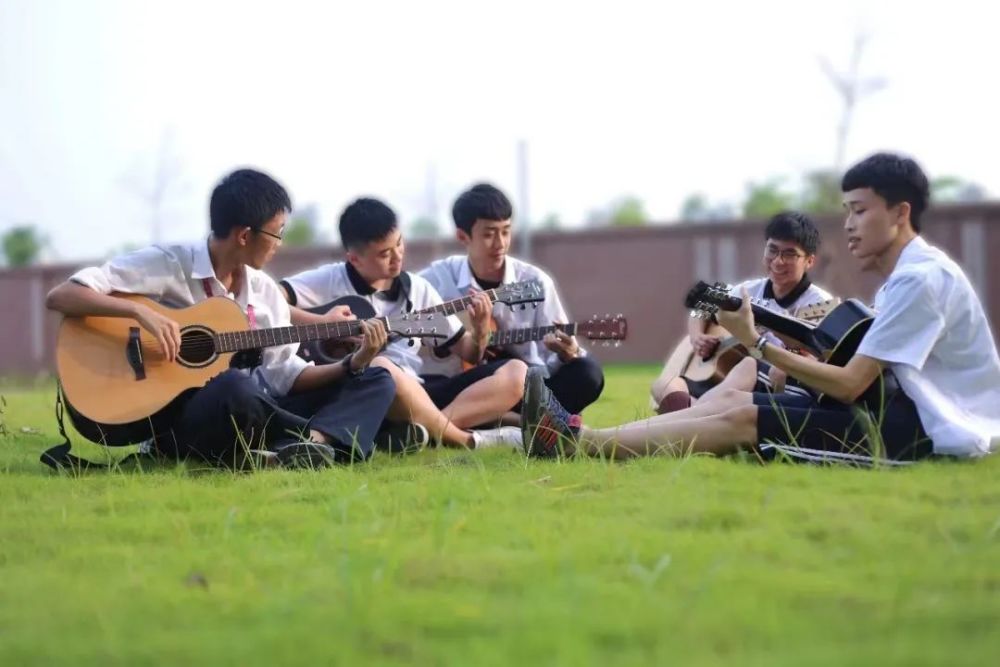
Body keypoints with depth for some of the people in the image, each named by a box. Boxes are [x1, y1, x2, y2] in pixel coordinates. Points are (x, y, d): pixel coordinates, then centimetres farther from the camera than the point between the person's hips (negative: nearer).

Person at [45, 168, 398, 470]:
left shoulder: (265, 291, 11)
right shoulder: (167, 265, -9)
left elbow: (284, 375, 10)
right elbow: (59, 297, -15)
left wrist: (355, 363, -3)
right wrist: (140, 310, -29)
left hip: (252, 416, 7)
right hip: (175, 417, -7)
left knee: (377, 381, -3)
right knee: (235, 386, -42)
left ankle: (310, 446, -33)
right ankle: (323, 437, -18)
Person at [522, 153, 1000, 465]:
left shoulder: (920, 277, -16)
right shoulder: (908, 275, 17)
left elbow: (850, 384, -19)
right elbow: (864, 373, 12)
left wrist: (757, 343, -17)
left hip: (933, 432, -9)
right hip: (906, 411, 9)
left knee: (739, 418, -16)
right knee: (737, 400, -1)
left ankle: (577, 442, -18)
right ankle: (581, 435, -10)